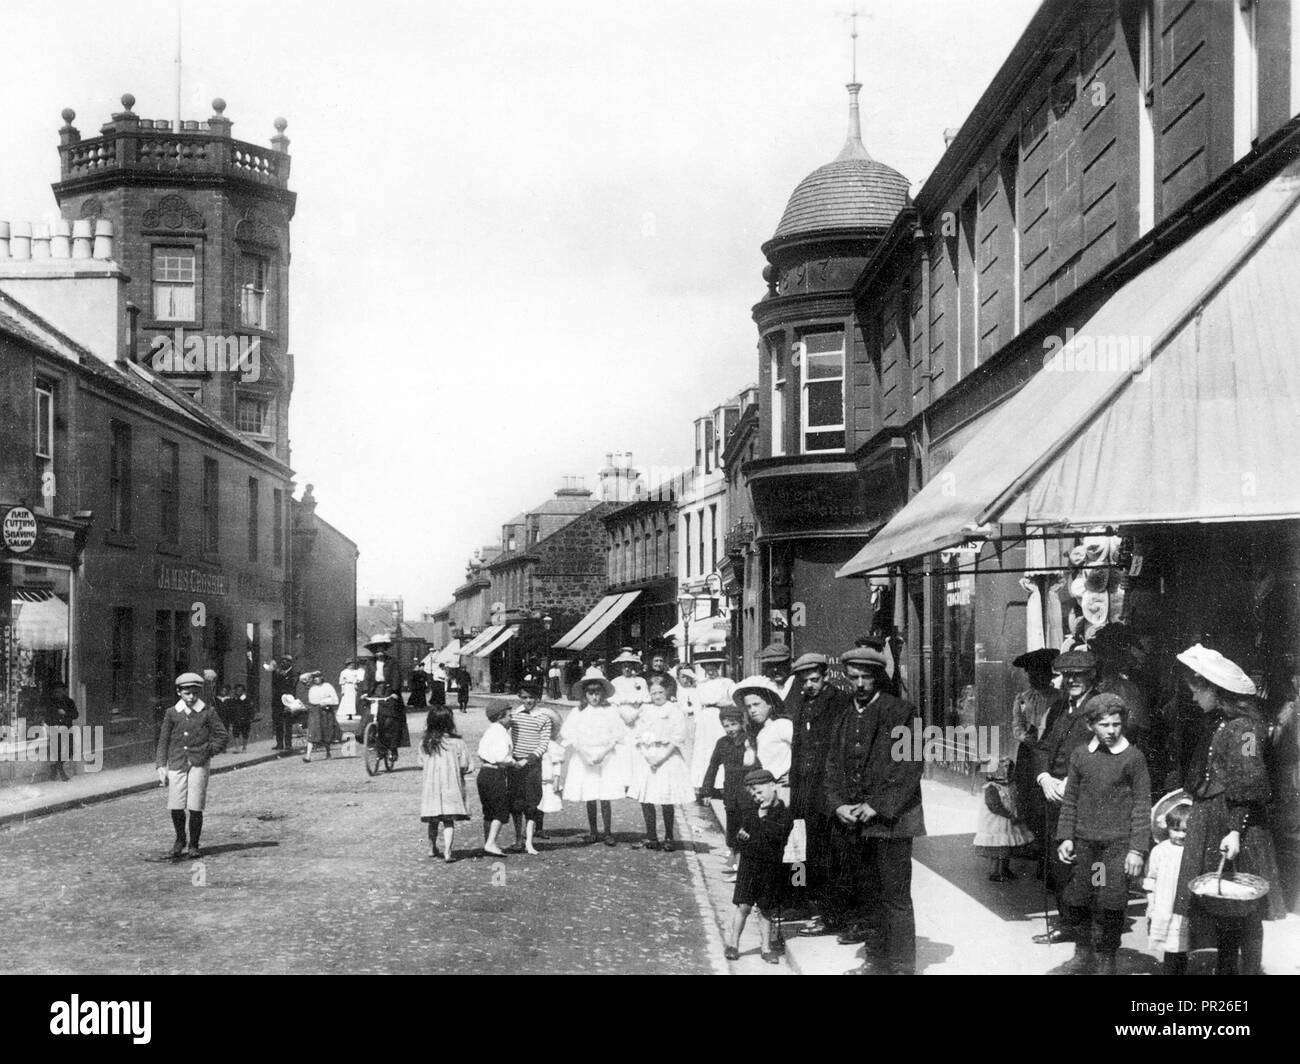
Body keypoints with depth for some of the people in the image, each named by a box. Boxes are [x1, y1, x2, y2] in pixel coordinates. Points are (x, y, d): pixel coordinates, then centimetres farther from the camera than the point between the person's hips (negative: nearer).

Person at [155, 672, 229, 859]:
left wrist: (208, 751, -1)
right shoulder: (172, 713, 7)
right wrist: (161, 766, 4)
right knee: (175, 807, -2)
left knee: (195, 808, -4)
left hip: (198, 765, -1)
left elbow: (222, 736, 8)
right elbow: (163, 741, 10)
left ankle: (194, 845, 11)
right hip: (177, 764, 2)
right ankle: (180, 840, 23)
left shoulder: (207, 712, 3)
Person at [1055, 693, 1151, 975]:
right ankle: (1083, 954, 25)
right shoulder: (1080, 755, 6)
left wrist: (1137, 849, -8)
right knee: (1075, 901, 4)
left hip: (1118, 844, -3)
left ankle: (1107, 958, 20)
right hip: (1083, 842, 3)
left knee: (1112, 906, -1)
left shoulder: (1133, 757, -4)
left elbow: (1141, 805, -3)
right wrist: (1065, 837, 4)